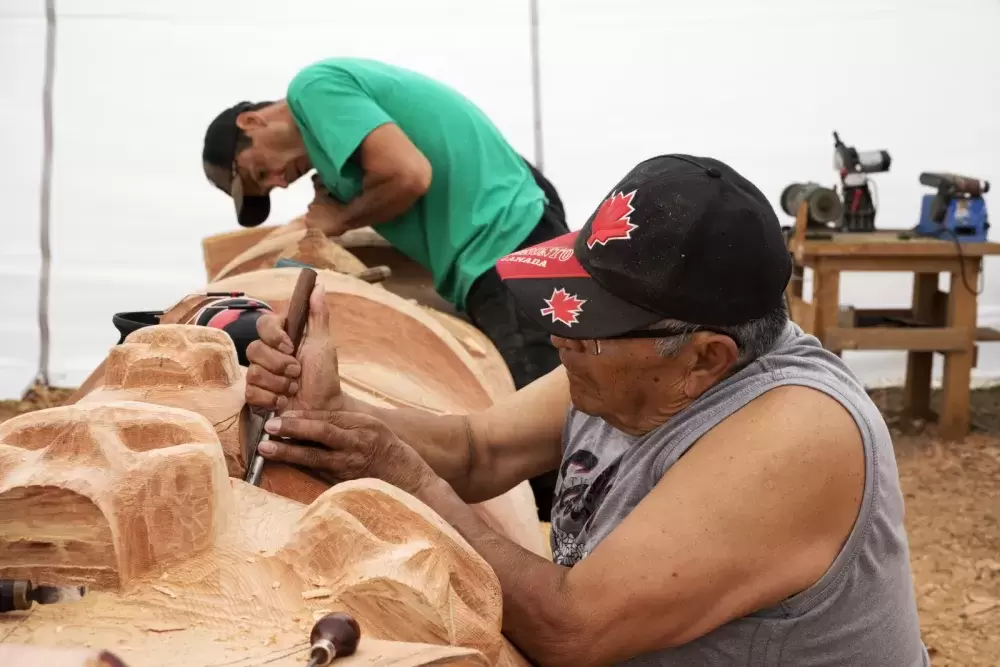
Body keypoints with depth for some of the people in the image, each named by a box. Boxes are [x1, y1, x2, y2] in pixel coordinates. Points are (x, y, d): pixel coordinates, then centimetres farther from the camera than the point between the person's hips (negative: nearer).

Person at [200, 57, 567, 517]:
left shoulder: (314, 88, -4)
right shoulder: (344, 88, 24)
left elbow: (409, 175, -18)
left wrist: (340, 219, -1)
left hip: (507, 253, -10)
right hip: (520, 243, 10)